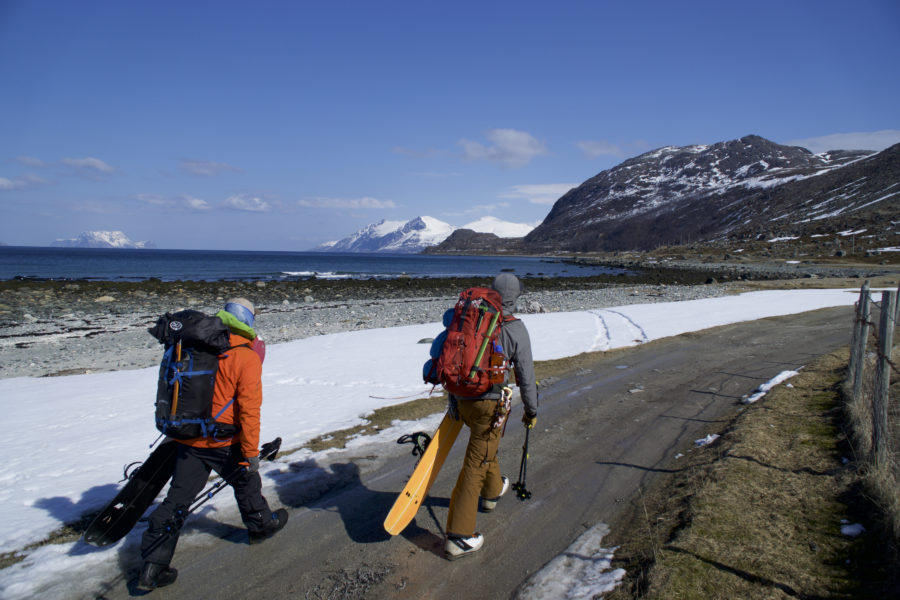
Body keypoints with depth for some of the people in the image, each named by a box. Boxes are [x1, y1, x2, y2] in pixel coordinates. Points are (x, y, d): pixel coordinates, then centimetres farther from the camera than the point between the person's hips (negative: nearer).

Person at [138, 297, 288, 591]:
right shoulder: (247, 358, -14)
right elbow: (249, 409, -17)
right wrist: (251, 453, -11)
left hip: (188, 439, 5)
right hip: (223, 443, -4)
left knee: (177, 499, 9)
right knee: (246, 482, 21)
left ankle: (152, 565, 11)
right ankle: (260, 525, 42)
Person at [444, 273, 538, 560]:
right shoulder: (516, 329, -11)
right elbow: (526, 375, -7)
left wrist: (453, 397, 19)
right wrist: (531, 410, 7)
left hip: (463, 400, 6)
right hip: (489, 404, -6)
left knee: (486, 445, 31)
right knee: (476, 466, -1)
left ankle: (492, 492, 54)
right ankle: (458, 537, 3)